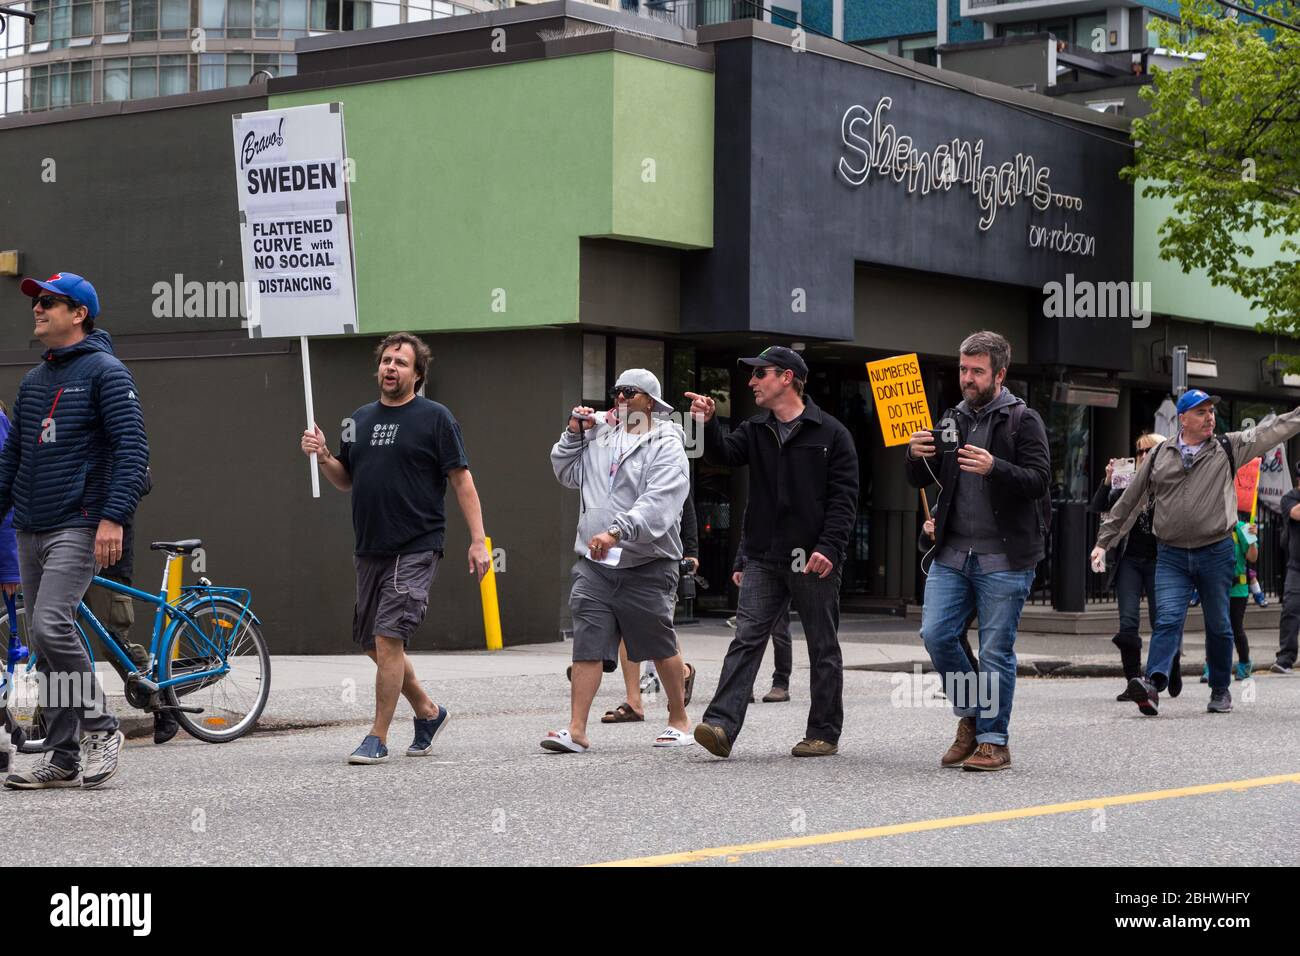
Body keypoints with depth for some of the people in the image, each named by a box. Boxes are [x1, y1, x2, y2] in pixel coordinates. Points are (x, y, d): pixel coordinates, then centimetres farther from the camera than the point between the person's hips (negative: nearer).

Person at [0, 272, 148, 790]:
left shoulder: (105, 372, -5)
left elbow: (132, 449, -13)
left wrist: (114, 517, -22)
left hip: (77, 528, -8)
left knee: (52, 625, -21)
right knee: (44, 641, 6)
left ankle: (101, 728, -7)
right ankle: (63, 756, 11)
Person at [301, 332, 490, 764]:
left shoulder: (434, 417, -3)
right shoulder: (360, 419, 14)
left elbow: (462, 480, -5)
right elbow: (346, 480, 22)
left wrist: (478, 540, -11)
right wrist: (322, 456, 1)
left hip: (415, 549, -7)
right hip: (370, 549, 7)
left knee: (388, 639, -13)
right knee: (372, 644, 12)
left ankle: (378, 738, -6)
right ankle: (428, 712, 31)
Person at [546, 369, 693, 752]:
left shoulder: (666, 447, -8)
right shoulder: (598, 437, 11)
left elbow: (657, 504, -22)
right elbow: (566, 473, 25)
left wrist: (617, 532, -34)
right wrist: (573, 434, 10)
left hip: (647, 566, -4)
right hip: (594, 564, 5)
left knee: (662, 648, 9)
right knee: (587, 646, -3)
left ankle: (679, 720, 26)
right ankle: (576, 731, -4)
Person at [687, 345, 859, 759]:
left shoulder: (830, 433, -2)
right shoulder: (755, 431, 13)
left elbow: (844, 498, -7)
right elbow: (724, 455, -5)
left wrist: (829, 547, -17)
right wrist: (708, 424, -23)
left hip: (814, 562, -4)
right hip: (764, 559, 4)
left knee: (823, 648, 6)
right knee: (746, 640, -7)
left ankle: (824, 733, 15)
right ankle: (721, 725, -15)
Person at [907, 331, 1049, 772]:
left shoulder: (1022, 419, -2)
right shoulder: (951, 418, 14)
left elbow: (1039, 479, -11)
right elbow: (921, 481, 16)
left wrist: (994, 468, -28)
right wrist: (917, 457, -7)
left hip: (1004, 557, -5)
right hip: (952, 553, 5)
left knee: (995, 650, -2)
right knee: (935, 634, -3)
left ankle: (993, 741, 8)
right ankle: (971, 717, 17)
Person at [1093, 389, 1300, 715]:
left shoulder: (1229, 448, 4)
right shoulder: (1159, 456, 6)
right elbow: (1130, 501, 11)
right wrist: (1103, 541, 11)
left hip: (1216, 553, 0)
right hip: (1171, 556, 0)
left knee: (1218, 626, 10)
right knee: (1168, 620, -14)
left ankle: (1221, 689, 23)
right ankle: (1153, 684, -27)